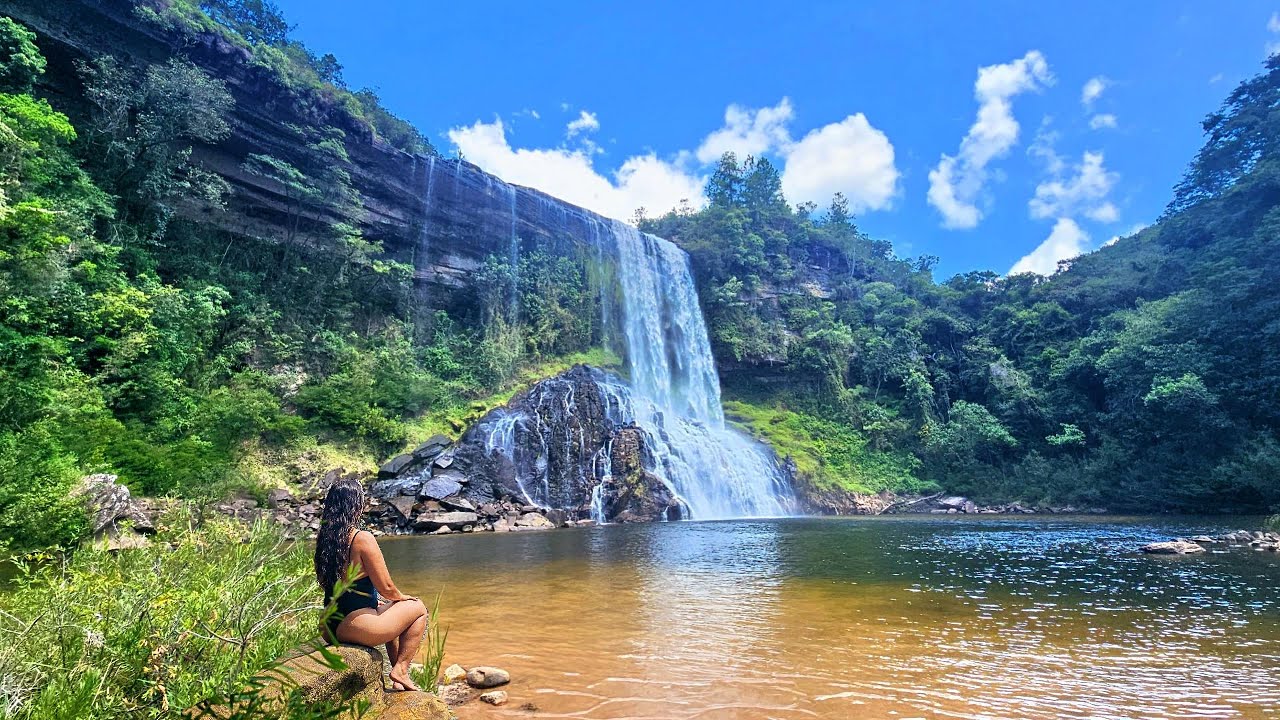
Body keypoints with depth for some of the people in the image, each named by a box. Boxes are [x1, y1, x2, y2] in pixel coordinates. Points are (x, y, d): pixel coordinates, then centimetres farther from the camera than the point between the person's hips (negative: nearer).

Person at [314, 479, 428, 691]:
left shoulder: (323, 538, 4)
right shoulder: (362, 538, -20)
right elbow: (386, 588, -14)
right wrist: (402, 597, 9)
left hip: (329, 629, 8)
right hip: (356, 628, -8)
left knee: (389, 610, 32)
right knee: (418, 608, 12)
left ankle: (398, 678, 32)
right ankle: (401, 670, 8)